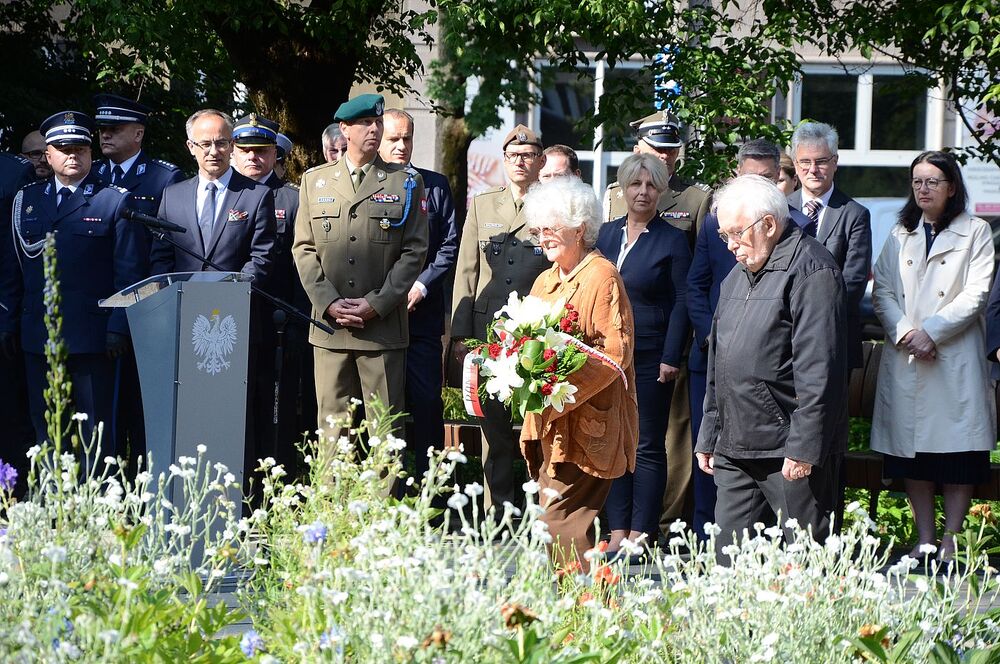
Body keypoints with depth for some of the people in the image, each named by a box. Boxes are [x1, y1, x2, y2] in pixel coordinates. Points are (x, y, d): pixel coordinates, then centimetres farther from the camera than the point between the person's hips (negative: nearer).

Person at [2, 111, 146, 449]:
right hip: (38, 338, 4)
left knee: (96, 431, -1)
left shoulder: (117, 201, 1)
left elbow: (129, 272, -3)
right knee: (44, 428, 8)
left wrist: (119, 328, -10)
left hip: (92, 340, -4)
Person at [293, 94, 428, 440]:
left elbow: (414, 252, 2)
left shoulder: (406, 183, 7)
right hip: (329, 327, 2)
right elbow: (304, 249, 8)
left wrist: (377, 304, -8)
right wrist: (329, 303, -6)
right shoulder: (314, 181, 12)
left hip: (384, 327, -2)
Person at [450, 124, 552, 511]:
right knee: (493, 426, 4)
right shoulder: (482, 206, 13)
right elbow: (465, 272, 12)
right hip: (488, 331, 3)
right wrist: (460, 333, 4)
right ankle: (498, 510, 10)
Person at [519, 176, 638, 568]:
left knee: (560, 520, -13)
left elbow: (616, 351, -16)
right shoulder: (546, 281, 18)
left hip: (586, 425, -8)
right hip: (550, 423, 9)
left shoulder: (602, 277, -9)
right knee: (556, 522, 7)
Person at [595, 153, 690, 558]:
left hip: (650, 357, -5)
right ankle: (617, 531, 10)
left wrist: (671, 358, -10)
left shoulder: (672, 240, -2)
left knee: (648, 446, -2)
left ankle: (640, 534, 1)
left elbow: (682, 302, -4)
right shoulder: (606, 235, 11)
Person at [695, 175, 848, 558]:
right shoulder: (738, 277, 19)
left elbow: (818, 371, -16)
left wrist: (803, 447, -19)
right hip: (735, 453, 8)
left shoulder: (810, 270, -10)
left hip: (791, 455, -8)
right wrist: (709, 437, 22)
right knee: (726, 559, 6)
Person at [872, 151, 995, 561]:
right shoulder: (900, 235, 16)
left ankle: (951, 539, 2)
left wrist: (931, 331, -13)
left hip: (956, 358, -3)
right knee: (912, 452, 3)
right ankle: (924, 538, 9)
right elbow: (882, 291, 8)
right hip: (904, 358, 3)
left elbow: (976, 294, -5)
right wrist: (904, 333, -9)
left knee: (958, 452, -4)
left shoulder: (975, 232, 4)